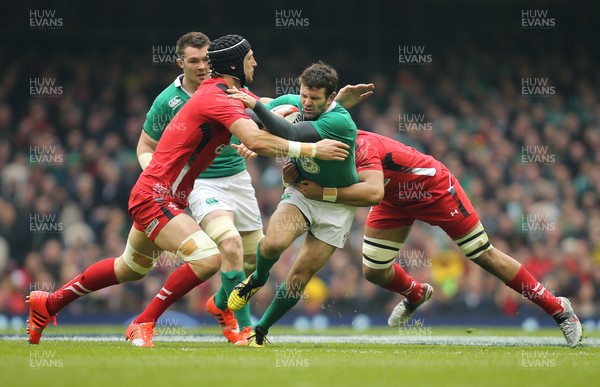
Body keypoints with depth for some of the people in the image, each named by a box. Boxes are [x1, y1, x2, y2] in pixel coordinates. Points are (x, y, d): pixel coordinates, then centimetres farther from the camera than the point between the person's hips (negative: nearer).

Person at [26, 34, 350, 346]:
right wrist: (311, 149, -31)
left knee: (130, 270, 25)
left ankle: (48, 303, 38)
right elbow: (256, 141, -34)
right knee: (208, 259, -23)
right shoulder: (217, 98, -21)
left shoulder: (230, 93, 8)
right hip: (153, 196, -10)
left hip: (158, 196, 10)